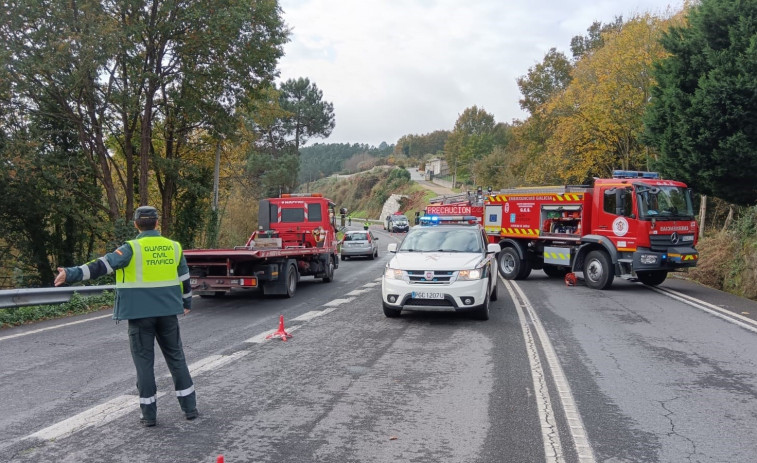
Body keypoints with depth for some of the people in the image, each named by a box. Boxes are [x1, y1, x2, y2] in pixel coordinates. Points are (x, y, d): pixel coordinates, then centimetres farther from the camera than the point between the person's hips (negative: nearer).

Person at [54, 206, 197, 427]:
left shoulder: (132, 249, -9)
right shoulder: (174, 247, 2)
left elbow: (102, 265, -20)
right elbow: (184, 278, 11)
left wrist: (72, 274, -23)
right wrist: (187, 303, 24)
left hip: (140, 314, -3)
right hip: (168, 312, 3)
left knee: (144, 361, 7)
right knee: (176, 357, 14)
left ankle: (149, 414, 11)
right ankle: (190, 407, 18)